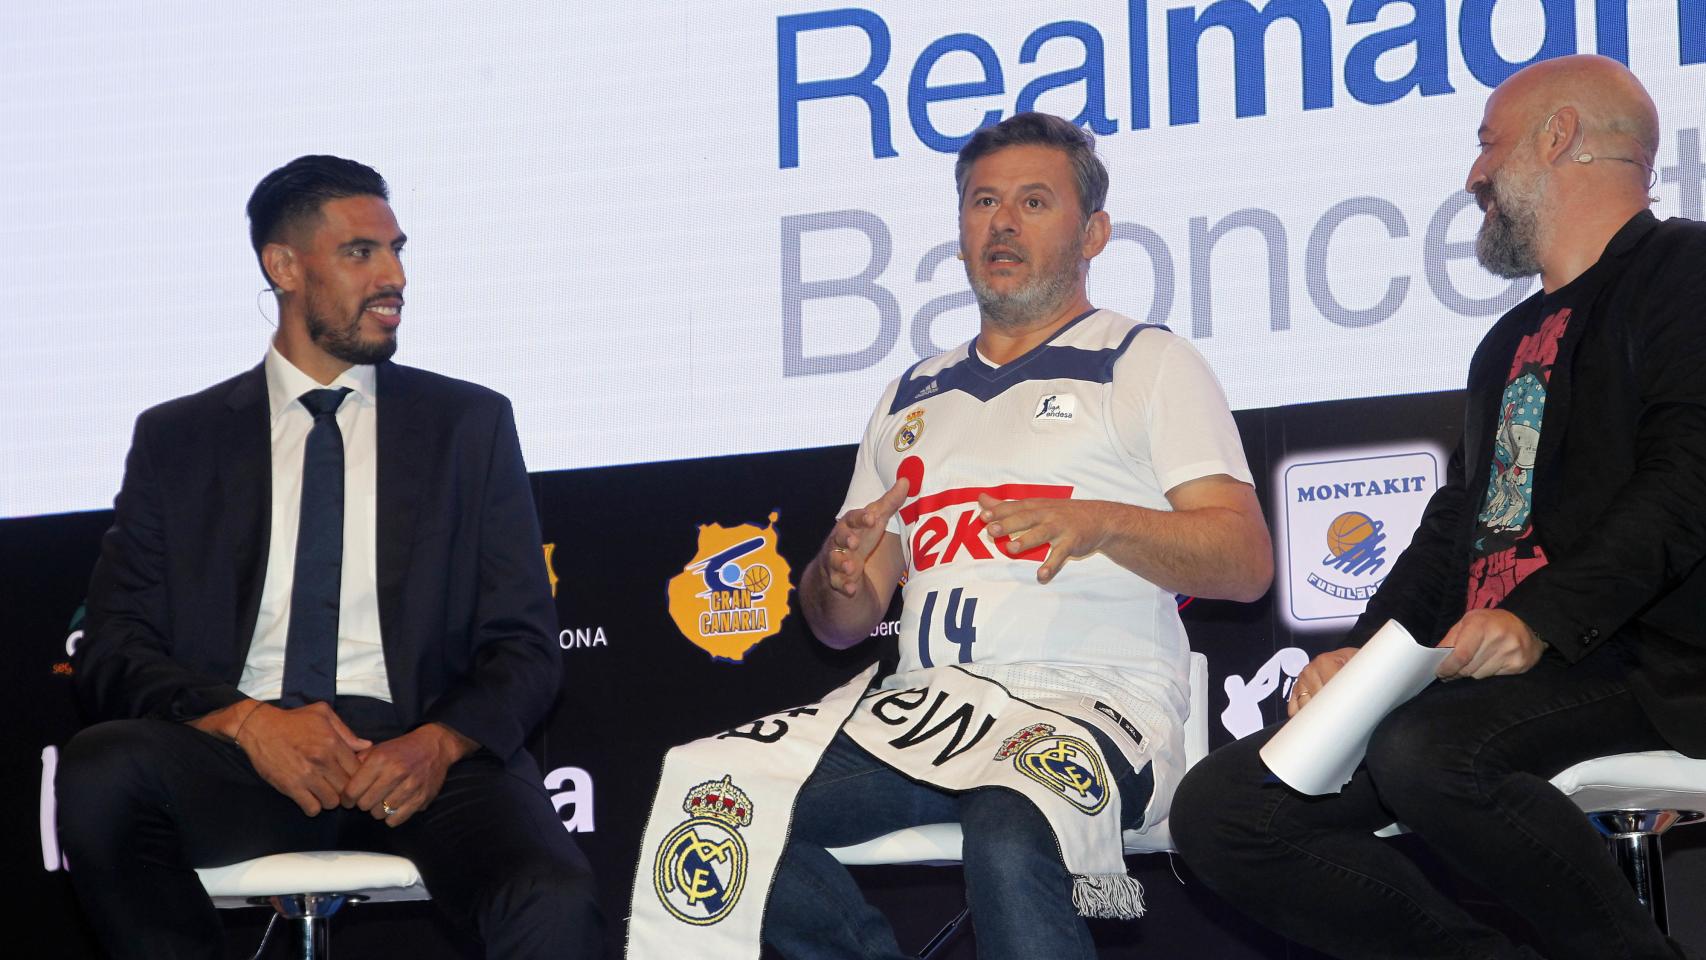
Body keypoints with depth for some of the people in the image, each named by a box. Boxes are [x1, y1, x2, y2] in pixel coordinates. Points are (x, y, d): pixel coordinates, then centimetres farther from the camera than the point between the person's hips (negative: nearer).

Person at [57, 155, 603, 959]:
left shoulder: (470, 423, 15)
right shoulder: (176, 439, 14)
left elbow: (523, 646, 10)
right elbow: (113, 652, 6)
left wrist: (440, 742, -12)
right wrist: (246, 722, -14)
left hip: (423, 761, -2)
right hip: (242, 762, 2)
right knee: (99, 771, -32)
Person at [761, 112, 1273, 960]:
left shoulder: (1147, 364, 11)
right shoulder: (914, 397, 26)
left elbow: (1245, 563, -1)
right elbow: (842, 624, 24)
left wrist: (1099, 524, -17)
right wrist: (841, 571, -1)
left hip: (1086, 708, -5)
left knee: (1006, 839, -39)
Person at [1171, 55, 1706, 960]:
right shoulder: (1511, 344, 27)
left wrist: (1542, 621, -25)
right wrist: (1365, 651, 6)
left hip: (1632, 663, -8)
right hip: (1477, 677, 8)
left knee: (1426, 754, -38)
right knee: (1216, 810, -7)